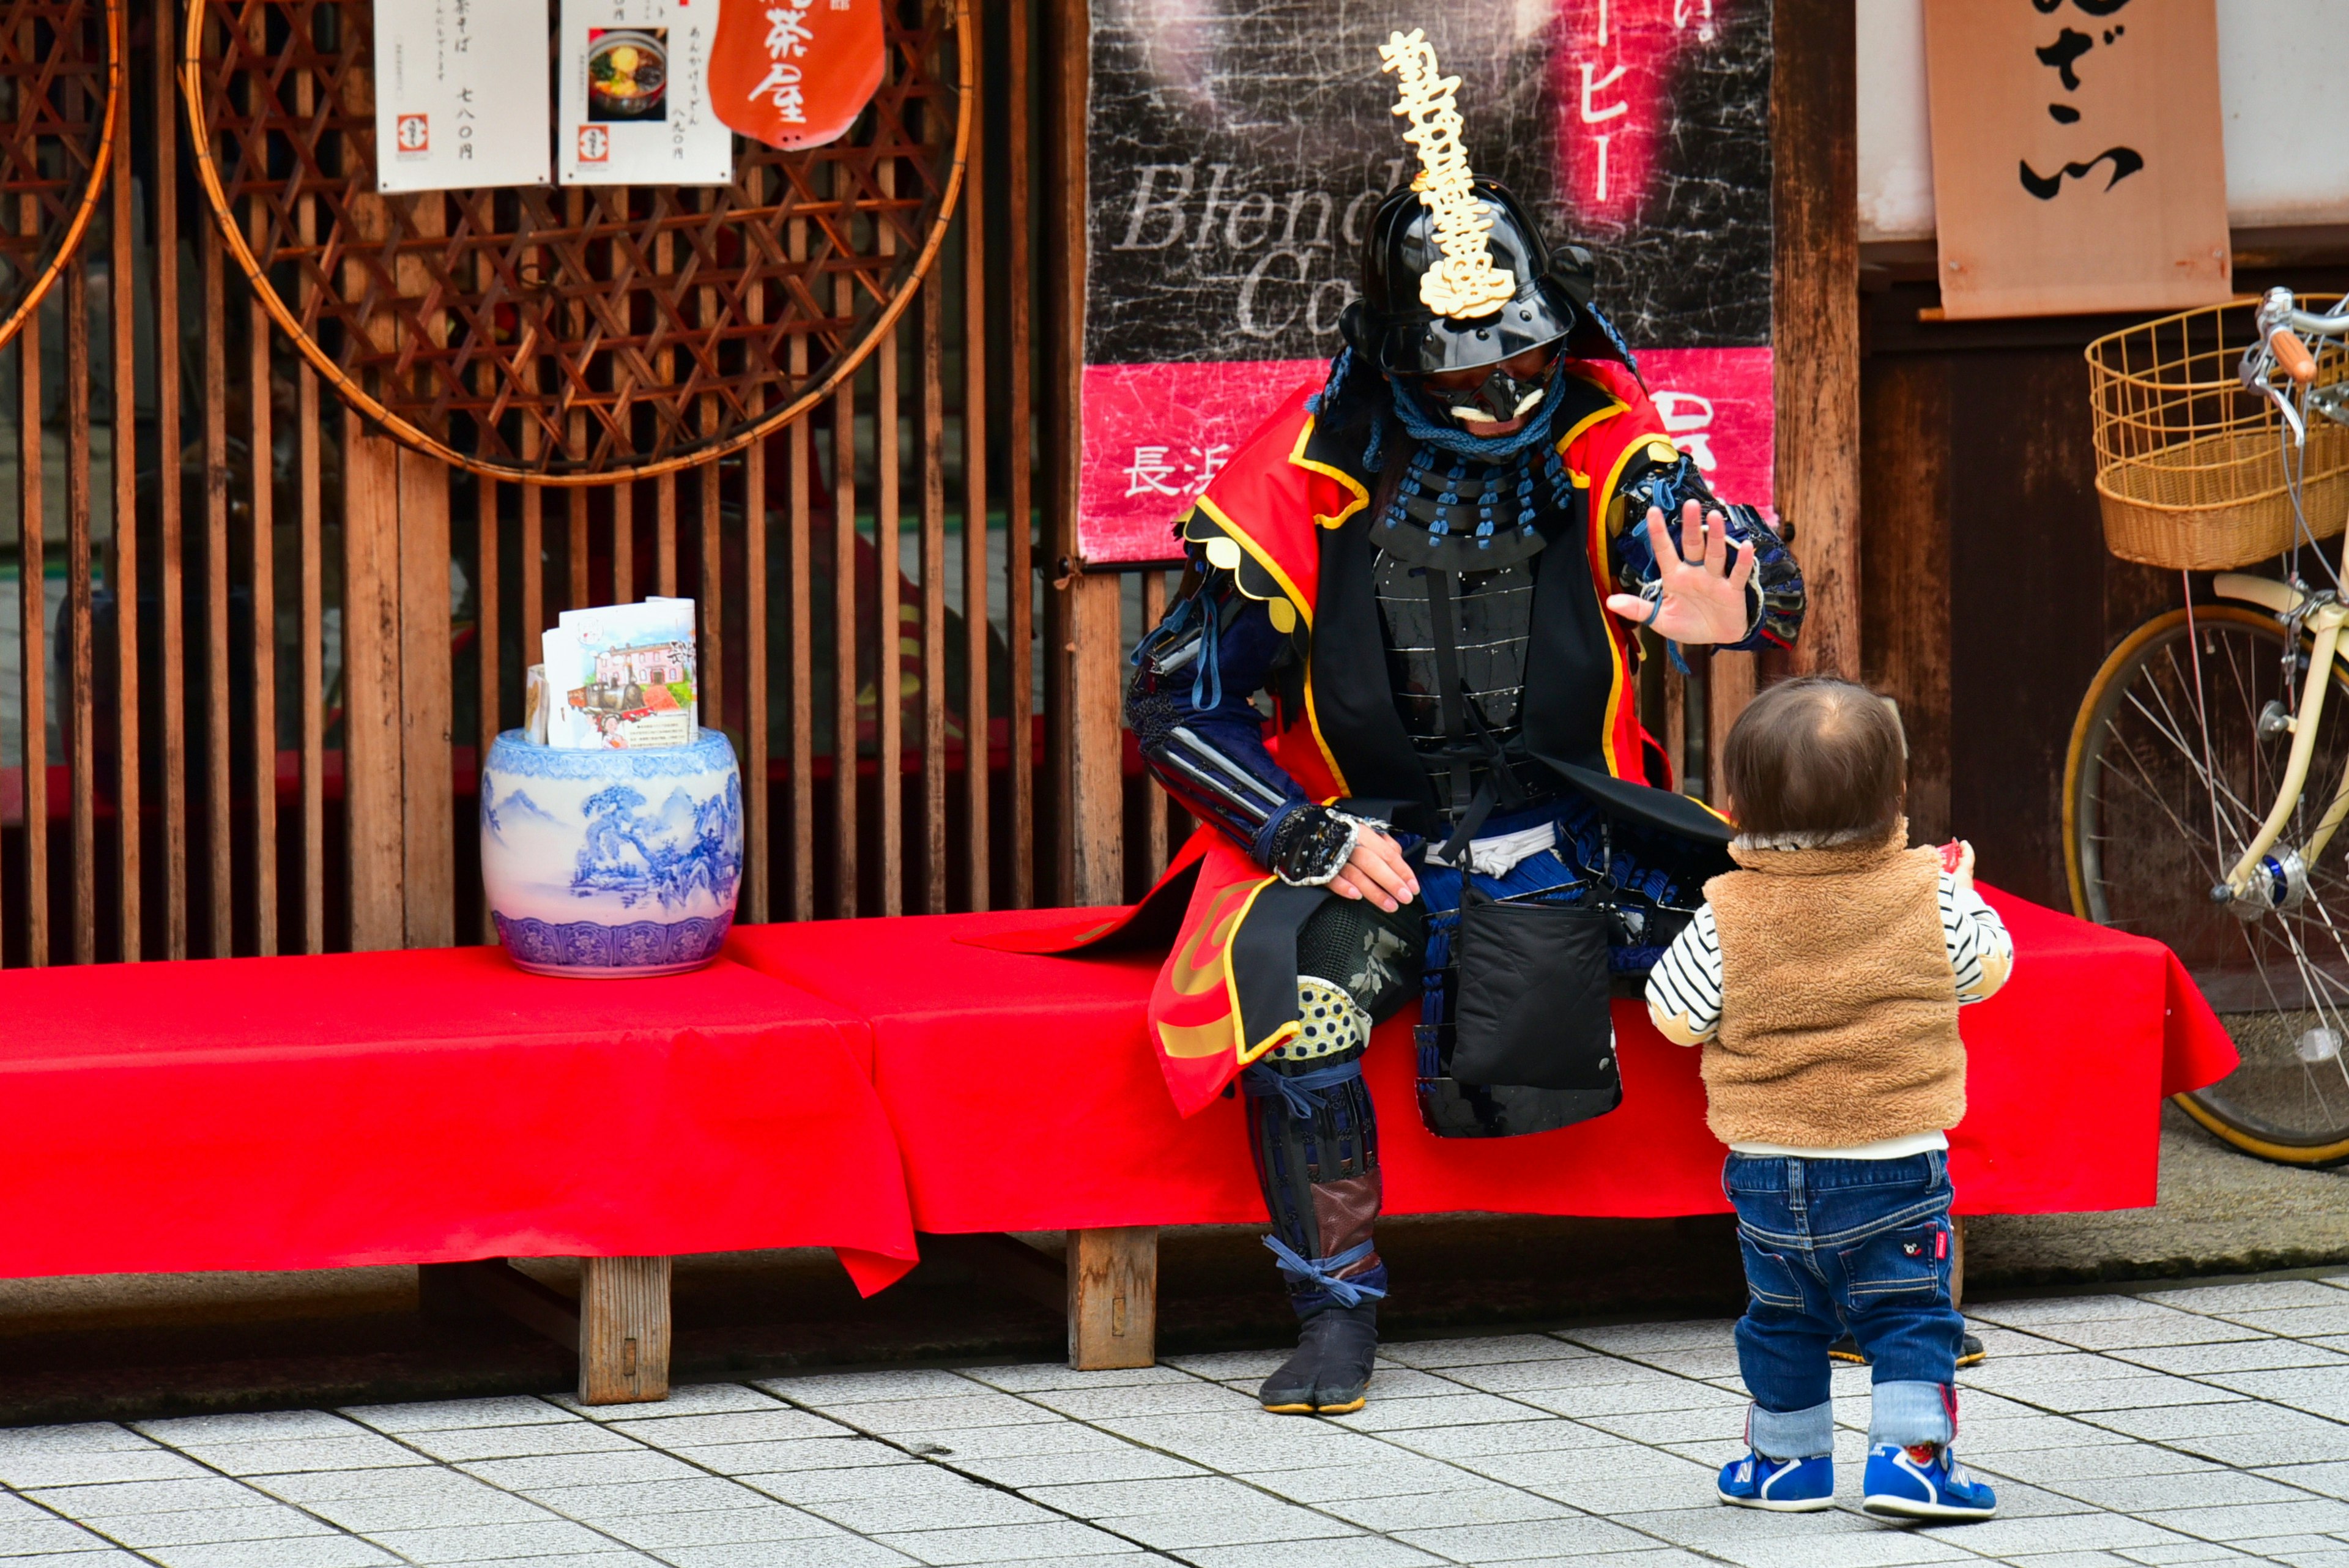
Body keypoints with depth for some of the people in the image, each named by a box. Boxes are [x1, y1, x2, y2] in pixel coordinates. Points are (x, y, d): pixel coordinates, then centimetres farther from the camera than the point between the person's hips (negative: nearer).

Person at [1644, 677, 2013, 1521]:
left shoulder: (1729, 915, -11)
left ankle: (1786, 1457, 27)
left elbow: (1675, 1017, -6)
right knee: (1910, 1316, 8)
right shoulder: (1929, 895, -9)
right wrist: (1964, 894, 23)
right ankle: (1911, 1453, -5)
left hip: (1767, 1166, 1)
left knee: (1782, 1316, 19)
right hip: (1898, 1163, -1)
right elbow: (1988, 970, 6)